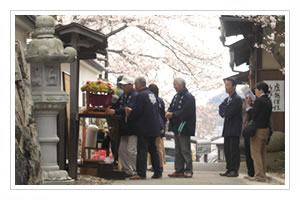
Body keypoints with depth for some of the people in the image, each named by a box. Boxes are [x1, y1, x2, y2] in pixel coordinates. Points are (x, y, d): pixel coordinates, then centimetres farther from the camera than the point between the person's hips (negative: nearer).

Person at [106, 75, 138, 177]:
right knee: (122, 150, 9)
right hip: (124, 127, 9)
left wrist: (115, 111, -30)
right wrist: (108, 109, -1)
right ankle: (127, 170, 16)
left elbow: (129, 109, -25)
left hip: (133, 127, -9)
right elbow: (116, 105, 18)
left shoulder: (135, 96, -14)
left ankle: (136, 171, -1)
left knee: (131, 151, -10)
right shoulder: (123, 96, 15)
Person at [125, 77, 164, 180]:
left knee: (142, 151, -7)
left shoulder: (141, 95, -14)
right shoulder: (151, 94, 13)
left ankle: (141, 173, -9)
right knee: (153, 150, 13)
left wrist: (130, 113, 3)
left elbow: (137, 111, -19)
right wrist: (132, 111, 20)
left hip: (144, 128, -9)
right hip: (154, 127, 9)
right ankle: (157, 173, 15)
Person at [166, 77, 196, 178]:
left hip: (184, 127, -9)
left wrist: (173, 114, -18)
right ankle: (179, 170, 15)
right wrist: (169, 112, -7)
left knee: (185, 150, -6)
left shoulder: (188, 97, -12)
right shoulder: (176, 96, 15)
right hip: (176, 126, 9)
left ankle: (188, 170, -2)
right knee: (178, 150, 11)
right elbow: (171, 107, 15)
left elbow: (185, 112, -20)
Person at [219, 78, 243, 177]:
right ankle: (229, 169, 14)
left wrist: (224, 111, 1)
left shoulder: (237, 99, -12)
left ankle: (235, 171, -4)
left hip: (234, 130, -9)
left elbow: (229, 113, -18)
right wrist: (224, 112, -7)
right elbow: (221, 110, 13)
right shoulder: (227, 99, 18)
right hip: (227, 129, 9)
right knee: (227, 150, 9)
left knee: (234, 150, -6)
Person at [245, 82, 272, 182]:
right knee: (262, 154, 14)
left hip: (258, 130, -9)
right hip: (266, 129, 9)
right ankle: (262, 174, 18)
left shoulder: (259, 101, -16)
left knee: (255, 153, -5)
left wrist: (248, 105, -5)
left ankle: (259, 176, -8)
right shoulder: (268, 101, 11)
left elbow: (253, 114, -17)